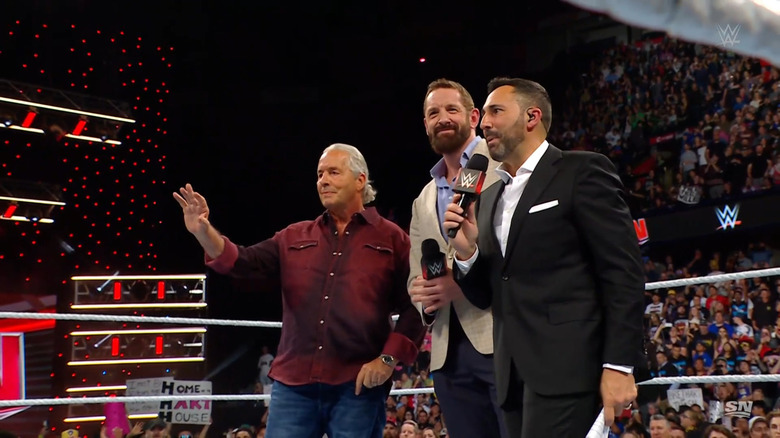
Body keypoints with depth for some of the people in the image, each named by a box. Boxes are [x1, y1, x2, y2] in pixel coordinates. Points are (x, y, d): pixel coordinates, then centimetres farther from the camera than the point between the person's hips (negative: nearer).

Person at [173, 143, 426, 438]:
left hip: (357, 386, -3)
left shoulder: (391, 239, 7)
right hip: (294, 383, 3)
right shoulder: (294, 238, 18)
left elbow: (415, 305, 0)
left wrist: (389, 359, -10)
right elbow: (242, 261, 6)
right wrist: (204, 232, -11)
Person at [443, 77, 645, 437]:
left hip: (567, 366, -7)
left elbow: (624, 273, -8)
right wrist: (467, 252, 0)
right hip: (514, 375, 7)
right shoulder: (489, 198, 20)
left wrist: (619, 365, -15)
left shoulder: (582, 172, -1)